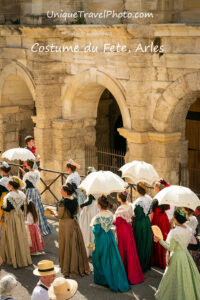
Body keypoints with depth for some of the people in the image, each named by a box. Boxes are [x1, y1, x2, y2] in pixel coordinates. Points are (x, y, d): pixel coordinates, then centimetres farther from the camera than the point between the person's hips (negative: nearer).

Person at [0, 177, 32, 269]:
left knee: (12, 238, 5)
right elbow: (22, 208, 6)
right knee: (20, 236, 14)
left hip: (11, 217, -6)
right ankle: (23, 257, 22)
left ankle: (13, 258, 12)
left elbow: (8, 209, -20)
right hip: (20, 216, 6)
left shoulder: (9, 196, -20)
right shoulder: (21, 194, 0)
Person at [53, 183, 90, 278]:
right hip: (74, 223, 6)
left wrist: (55, 214, 3)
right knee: (76, 245, 14)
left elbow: (60, 216, -15)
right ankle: (80, 267, 22)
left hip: (65, 224, -6)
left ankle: (68, 269, 14)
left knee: (67, 246, 5)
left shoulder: (63, 202, -19)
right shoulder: (75, 200, 0)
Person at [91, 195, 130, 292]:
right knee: (113, 259, 12)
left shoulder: (98, 217, -20)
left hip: (101, 239, -5)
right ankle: (118, 281, 15)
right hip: (110, 237, 5)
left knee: (102, 260, 12)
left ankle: (102, 280, 23)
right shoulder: (111, 214, -3)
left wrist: (93, 227, 2)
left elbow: (96, 231, -18)